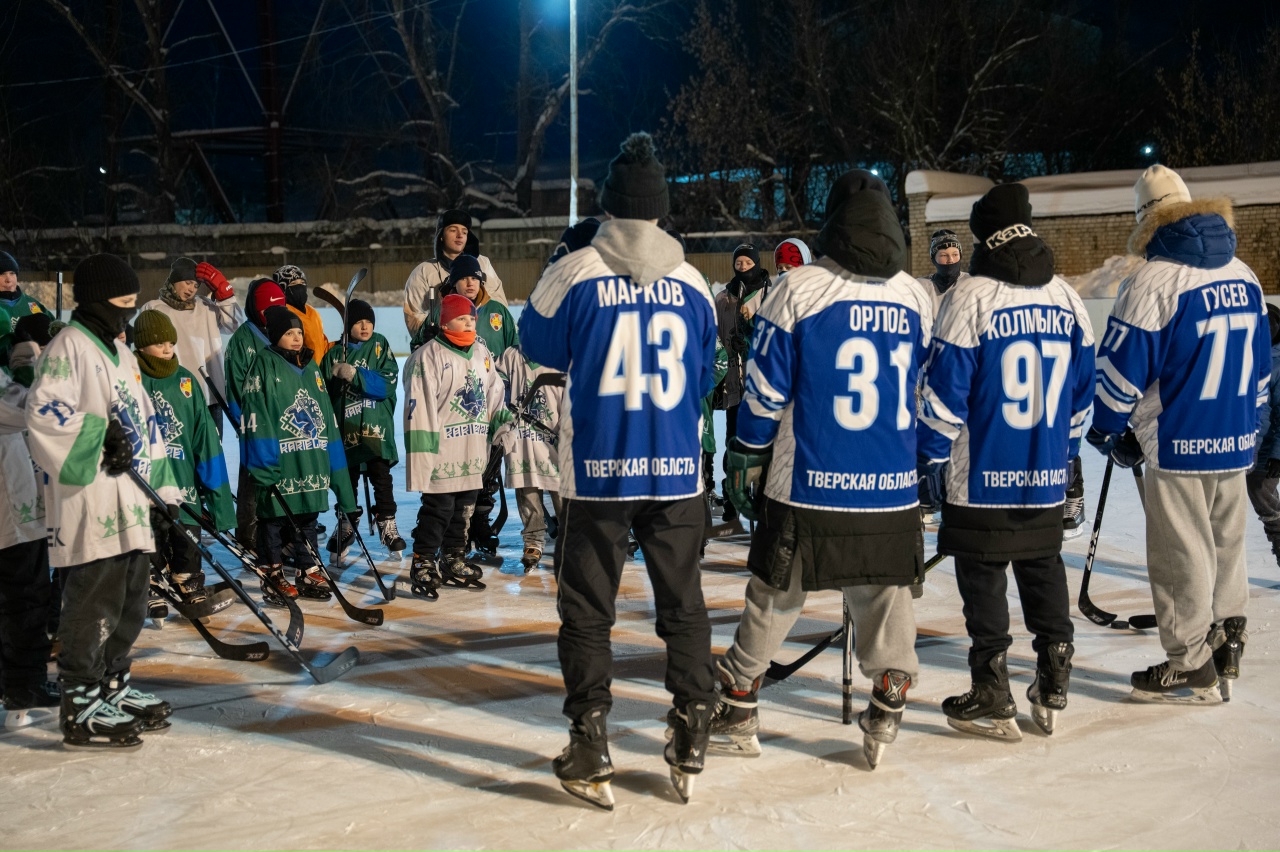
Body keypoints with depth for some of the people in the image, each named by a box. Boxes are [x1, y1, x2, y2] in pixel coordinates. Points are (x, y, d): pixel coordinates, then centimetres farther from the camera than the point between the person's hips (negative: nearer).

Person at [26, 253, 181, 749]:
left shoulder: (120, 352, 21)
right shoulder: (68, 347, -7)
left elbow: (144, 423, 23)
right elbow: (45, 411, -19)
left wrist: (164, 489, 19)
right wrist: (101, 434, -25)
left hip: (130, 503, 9)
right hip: (89, 503, -9)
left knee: (130, 602, 15)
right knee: (95, 605, -7)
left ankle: (114, 689, 28)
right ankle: (82, 711, 1)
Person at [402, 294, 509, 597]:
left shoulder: (482, 353, 13)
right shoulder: (428, 356, -10)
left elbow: (493, 394, 21)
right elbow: (419, 405, -14)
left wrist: (503, 416, 5)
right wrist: (423, 446, -18)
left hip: (473, 452, 7)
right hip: (442, 450, -7)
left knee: (464, 507, 14)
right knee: (439, 507, -6)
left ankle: (454, 561, 28)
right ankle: (423, 564, 6)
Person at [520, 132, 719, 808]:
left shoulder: (575, 274, -8)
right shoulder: (693, 283, 2)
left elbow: (539, 345, 9)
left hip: (596, 472, -2)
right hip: (677, 472, 3)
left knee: (587, 610, 8)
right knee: (683, 604, 14)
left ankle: (590, 759, 11)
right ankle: (689, 749, 20)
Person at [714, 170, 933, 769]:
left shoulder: (797, 291, -8)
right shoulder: (917, 300, 4)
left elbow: (765, 391, -5)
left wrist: (745, 458, 7)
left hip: (806, 489, -2)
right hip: (892, 495, 3)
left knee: (774, 600, 10)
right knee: (886, 600, 15)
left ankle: (736, 715, 22)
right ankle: (885, 718, 21)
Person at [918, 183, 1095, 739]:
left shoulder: (969, 298, -12)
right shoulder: (1067, 300, 6)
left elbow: (944, 391, -12)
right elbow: (1081, 391, 12)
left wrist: (930, 457, -2)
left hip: (981, 479, -5)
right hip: (1047, 481, 5)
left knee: (983, 580, 4)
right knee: (1044, 574, 17)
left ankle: (992, 703, 9)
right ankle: (1052, 693, 23)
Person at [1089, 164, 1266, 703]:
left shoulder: (1153, 281, -16)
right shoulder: (1245, 277, 8)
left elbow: (1122, 368, -14)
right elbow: (1261, 362, 16)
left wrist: (1108, 429, 0)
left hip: (1177, 446, -7)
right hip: (1235, 443, 7)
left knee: (1181, 558, 3)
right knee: (1226, 548, 18)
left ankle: (1191, 666, 12)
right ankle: (1225, 651, 29)